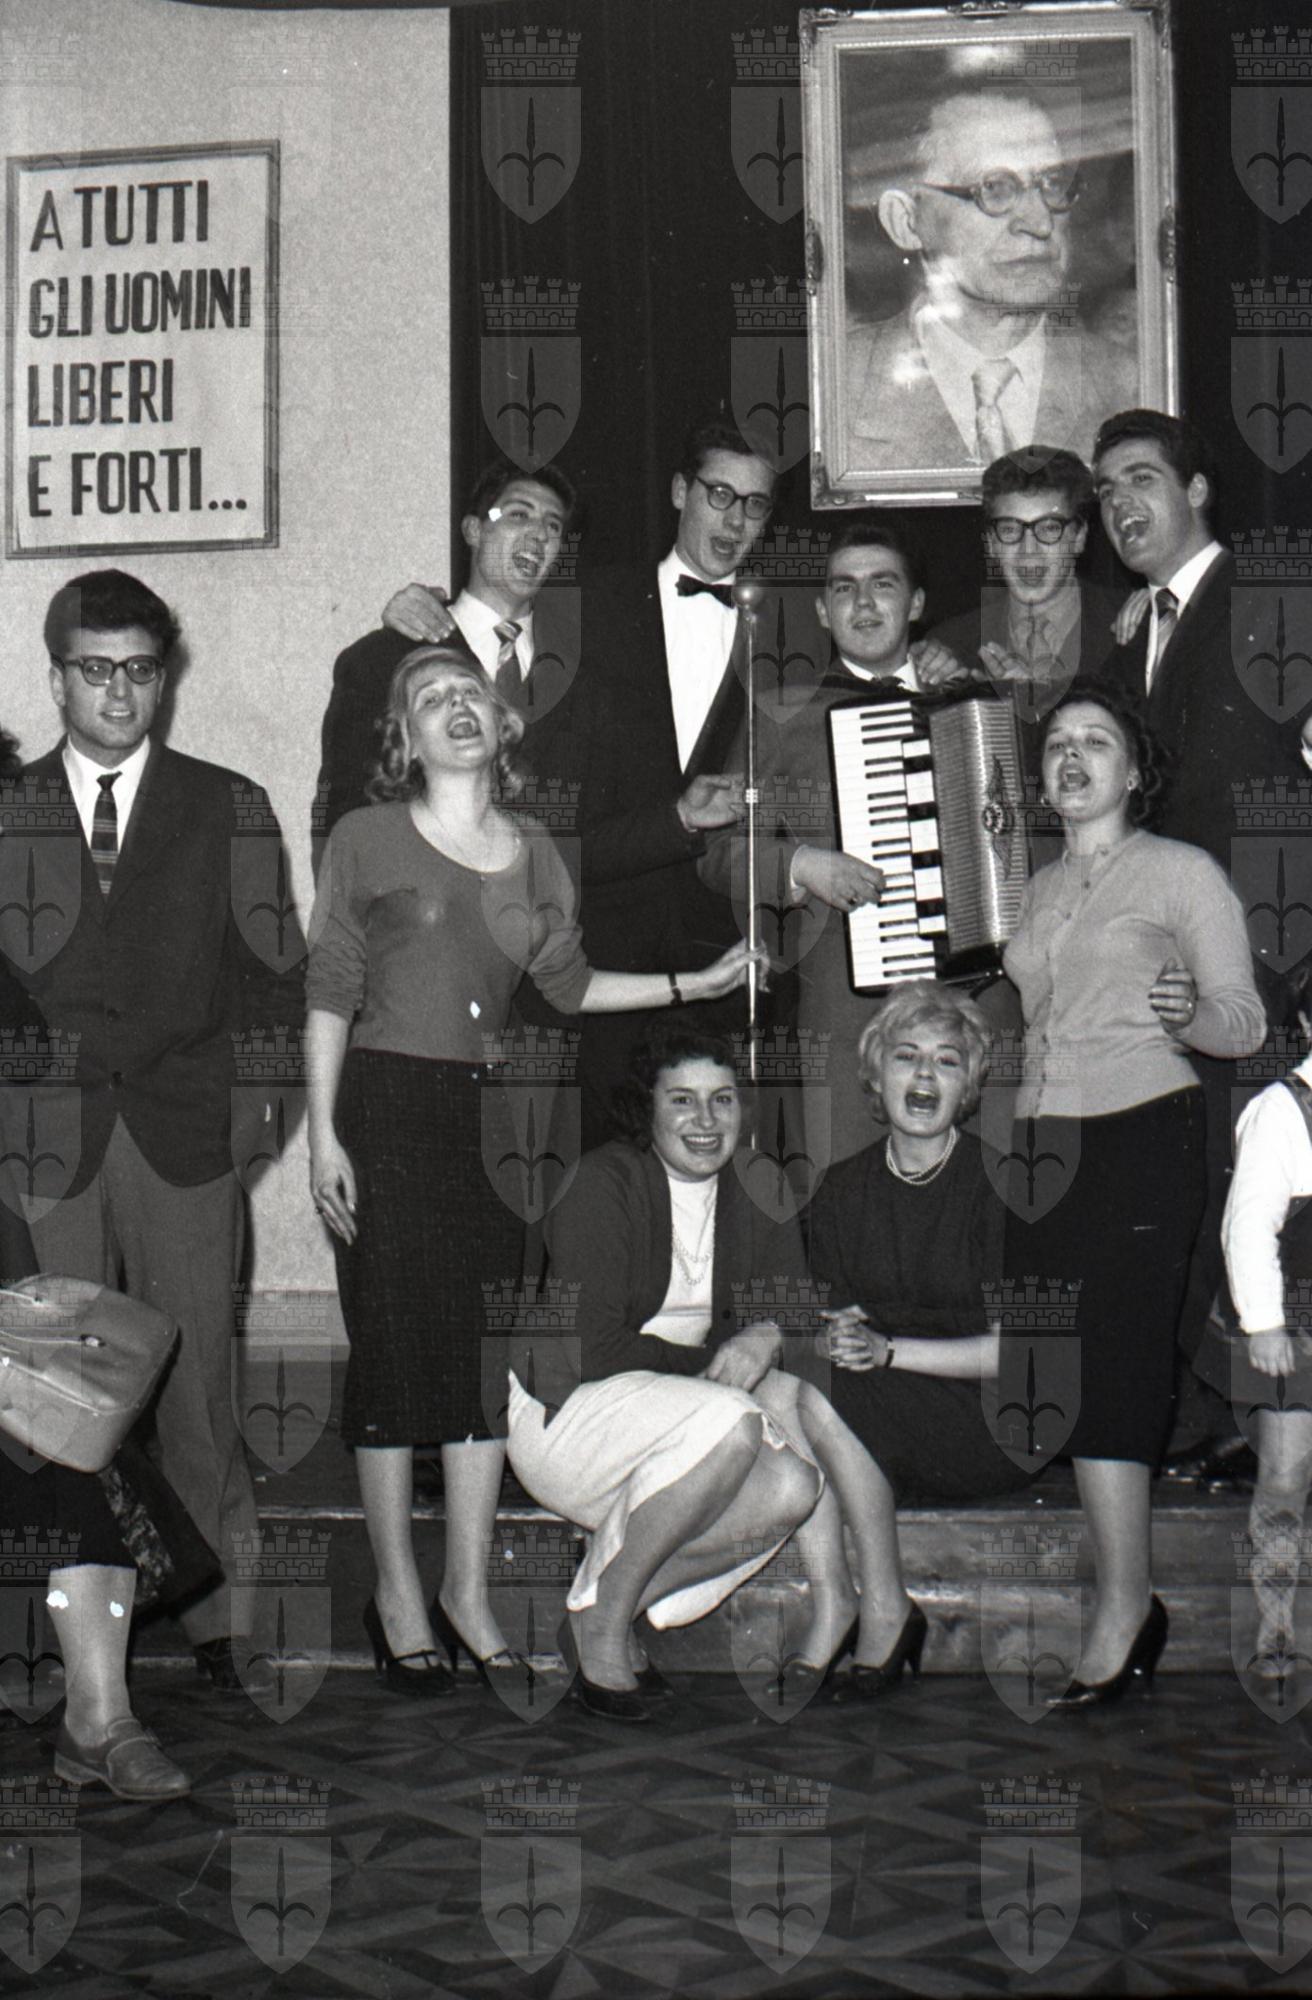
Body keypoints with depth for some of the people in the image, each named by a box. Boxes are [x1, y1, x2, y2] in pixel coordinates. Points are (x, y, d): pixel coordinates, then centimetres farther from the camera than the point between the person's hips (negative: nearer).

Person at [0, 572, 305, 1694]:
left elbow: (271, 977, 10)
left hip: (188, 1135, 0)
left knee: (198, 1386, 1)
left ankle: (219, 1623, 8)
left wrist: (255, 1096, 0)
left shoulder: (229, 811, 12)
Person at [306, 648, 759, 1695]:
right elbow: (331, 992, 0)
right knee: (396, 1346, -3)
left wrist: (693, 983, 9)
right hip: (387, 1106, -4)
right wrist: (323, 1131, -6)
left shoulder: (534, 855, 12)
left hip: (488, 1113, 4)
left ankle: (467, 1588, 14)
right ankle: (397, 1591, 9)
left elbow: (571, 984, 16)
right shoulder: (367, 839, 0)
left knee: (491, 1348, 3)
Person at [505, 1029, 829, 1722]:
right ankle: (599, 1615, -17)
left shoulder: (755, 1194, 6)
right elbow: (592, 1351, -19)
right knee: (728, 1421, -33)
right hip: (562, 1414, -6)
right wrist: (709, 1364, -12)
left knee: (792, 1488, -23)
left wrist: (764, 1337, -20)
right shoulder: (604, 1183, -13)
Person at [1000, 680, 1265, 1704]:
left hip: (1141, 1138, -6)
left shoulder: (1183, 871, 3)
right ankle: (1126, 1606, 3)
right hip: (1040, 1147, 6)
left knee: (1116, 1363, -13)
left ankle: (1124, 1611, -10)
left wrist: (1189, 1017, -23)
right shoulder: (1042, 888, 20)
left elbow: (1245, 1020, -3)